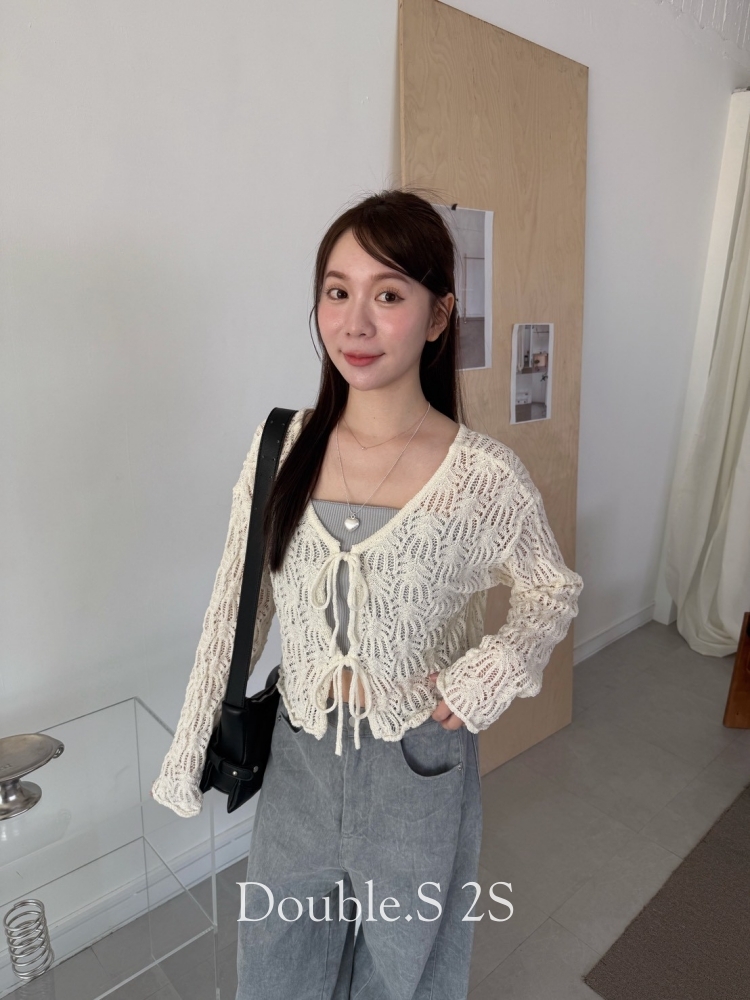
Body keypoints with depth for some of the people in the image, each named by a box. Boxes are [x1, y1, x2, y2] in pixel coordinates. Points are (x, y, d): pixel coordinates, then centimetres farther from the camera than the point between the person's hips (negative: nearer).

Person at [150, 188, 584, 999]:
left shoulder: (485, 476, -18)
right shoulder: (280, 447, -10)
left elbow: (552, 589, 0)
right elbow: (235, 606, -2)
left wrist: (498, 665, -18)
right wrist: (188, 748, 2)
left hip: (419, 767, -2)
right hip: (296, 759, 3)